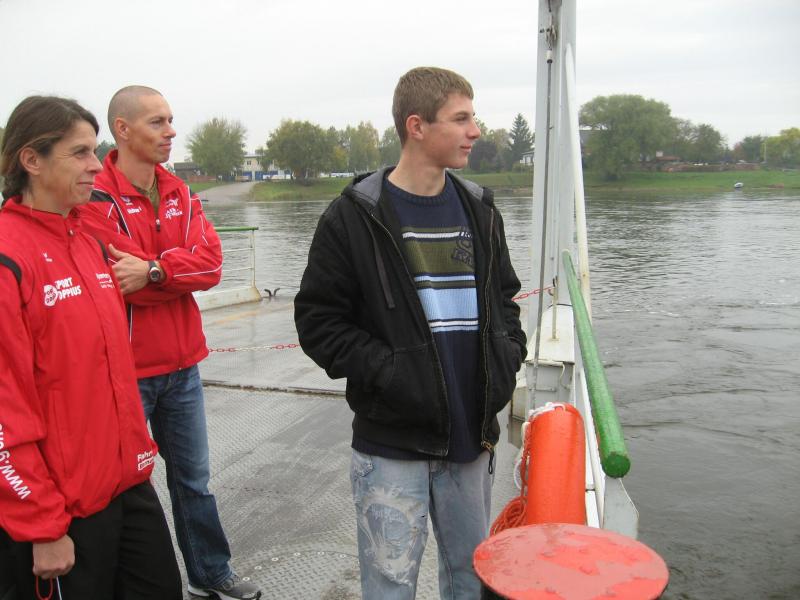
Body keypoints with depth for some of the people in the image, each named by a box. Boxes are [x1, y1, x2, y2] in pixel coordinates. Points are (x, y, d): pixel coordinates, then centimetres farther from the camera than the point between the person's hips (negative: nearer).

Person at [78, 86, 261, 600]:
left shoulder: (180, 194, 7)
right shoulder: (95, 198, -13)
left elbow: (211, 262, -5)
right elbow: (117, 279, -20)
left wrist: (154, 271, -20)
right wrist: (180, 270, -8)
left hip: (181, 364, 6)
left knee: (194, 477, 18)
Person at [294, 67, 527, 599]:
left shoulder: (479, 210, 8)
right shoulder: (354, 216, -8)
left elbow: (503, 297, 18)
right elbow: (318, 321, -8)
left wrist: (508, 355, 1)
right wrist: (386, 372, -18)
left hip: (472, 436, 5)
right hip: (393, 441, -5)